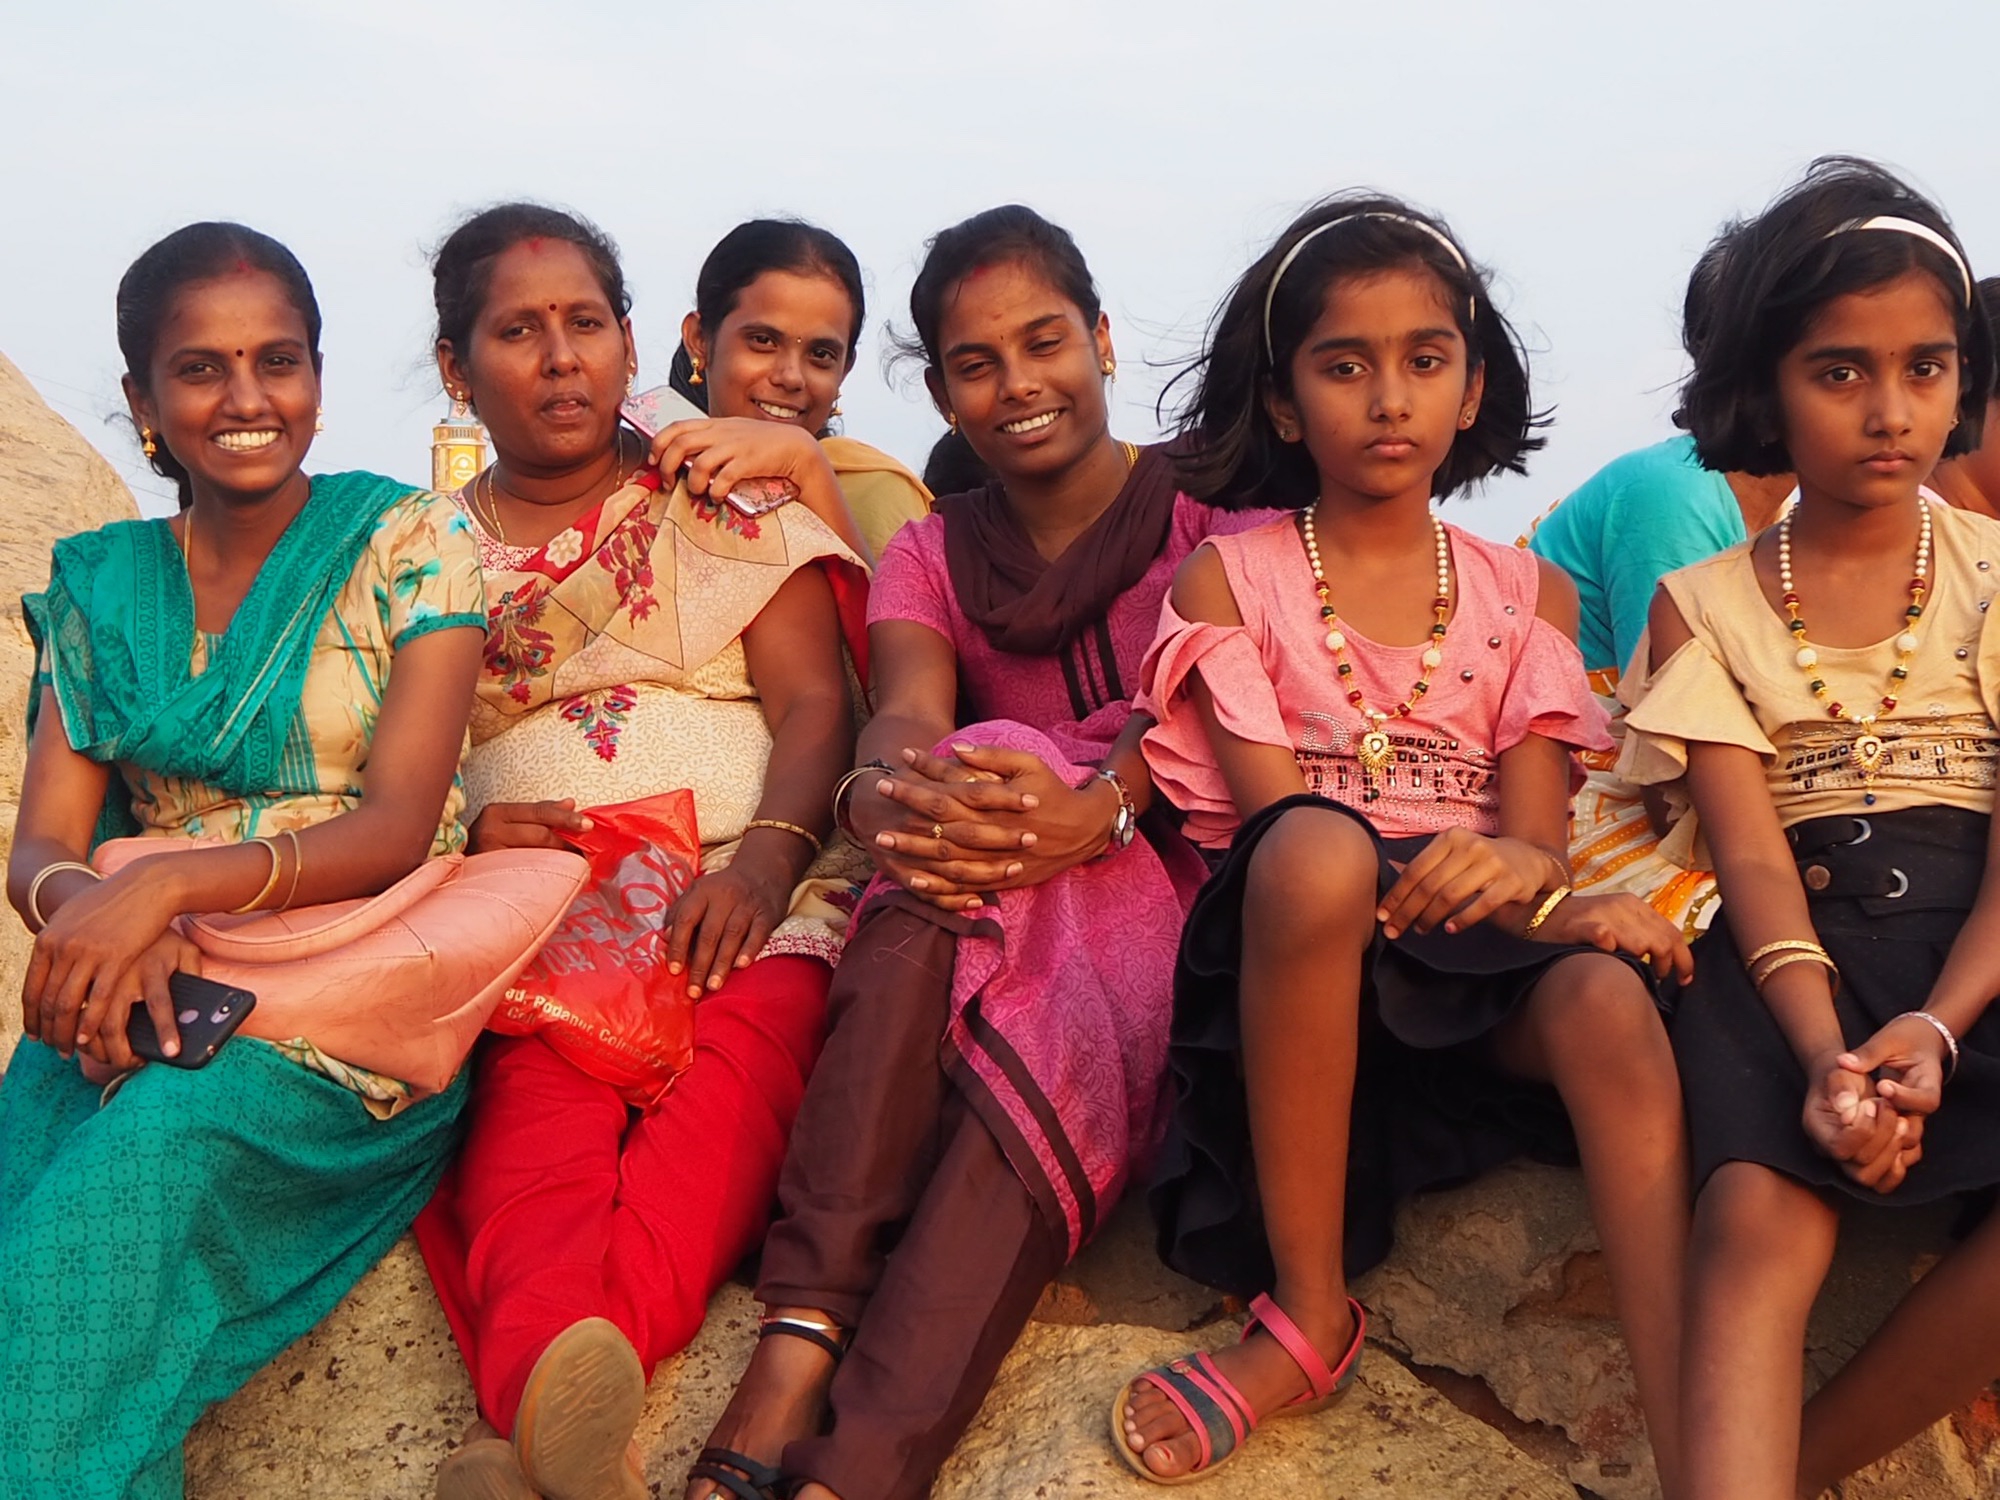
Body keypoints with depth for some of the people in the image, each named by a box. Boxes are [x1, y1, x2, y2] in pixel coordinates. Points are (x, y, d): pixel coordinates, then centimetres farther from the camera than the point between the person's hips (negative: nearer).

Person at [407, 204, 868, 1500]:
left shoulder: (724, 495, 16)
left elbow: (815, 704, 5)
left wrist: (765, 858, -16)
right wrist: (461, 831, -8)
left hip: (746, 884, -1)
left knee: (744, 1057, -36)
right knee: (540, 1095, -33)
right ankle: (558, 1396, -56)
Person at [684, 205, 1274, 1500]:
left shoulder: (1209, 511, 7)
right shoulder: (933, 554, 15)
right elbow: (902, 722, -6)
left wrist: (1100, 809, -34)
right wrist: (883, 793, -32)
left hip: (1167, 875, -2)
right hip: (996, 916, 2)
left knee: (1042, 975, -36)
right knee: (978, 773, -32)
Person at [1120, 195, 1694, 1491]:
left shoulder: (1530, 595, 14)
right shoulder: (1228, 580, 6)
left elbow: (1536, 830, 1)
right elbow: (1279, 822, -7)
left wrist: (1523, 872, -27)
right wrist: (1551, 908, -19)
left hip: (1484, 977, 2)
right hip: (1296, 944, -2)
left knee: (1607, 1007, -33)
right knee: (1315, 851, -37)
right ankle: (1310, 1320, -23)